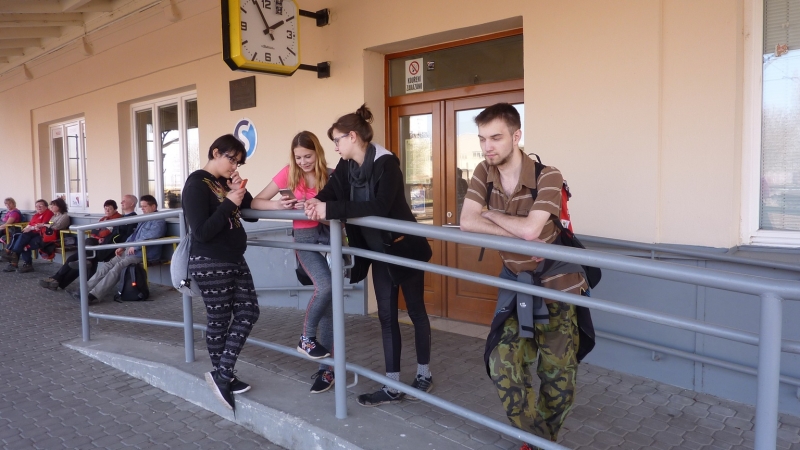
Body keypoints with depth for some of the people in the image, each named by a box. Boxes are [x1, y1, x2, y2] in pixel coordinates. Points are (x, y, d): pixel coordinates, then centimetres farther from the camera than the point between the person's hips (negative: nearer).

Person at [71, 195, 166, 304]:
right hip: (131, 250, 10)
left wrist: (134, 246, -20)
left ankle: (94, 295, -29)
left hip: (144, 254, -10)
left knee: (117, 268, -24)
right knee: (108, 265, -4)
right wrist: (123, 247, 15)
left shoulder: (158, 221, -9)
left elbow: (151, 236, -26)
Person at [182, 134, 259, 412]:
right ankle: (222, 377, 19)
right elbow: (202, 232, -22)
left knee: (248, 312, 7)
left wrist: (240, 191, -5)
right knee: (219, 320, 3)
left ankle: (222, 374, 15)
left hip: (234, 260, 9)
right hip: (209, 264, -9)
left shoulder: (224, 182, 11)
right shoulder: (197, 184, -14)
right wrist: (229, 203, -20)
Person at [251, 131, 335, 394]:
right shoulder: (289, 173, -2)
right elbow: (256, 202, -2)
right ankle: (306, 339, -1)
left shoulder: (331, 175, -3)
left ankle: (326, 368, 13)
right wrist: (276, 206, -22)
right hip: (305, 237, -1)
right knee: (325, 286, -26)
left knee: (329, 303, 3)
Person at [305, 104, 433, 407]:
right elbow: (330, 192, -8)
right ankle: (393, 386, 15)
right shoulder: (346, 166, 1)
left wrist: (331, 209, -37)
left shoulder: (386, 163, -23)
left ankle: (424, 375, 25)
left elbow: (379, 207, -34)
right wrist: (315, 204, -31)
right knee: (387, 316, 8)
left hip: (404, 247, -7)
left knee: (416, 311, 9)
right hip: (379, 251, 7)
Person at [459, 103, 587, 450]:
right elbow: (467, 222, -15)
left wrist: (490, 214, -15)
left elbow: (530, 230, -31)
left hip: (555, 282, -4)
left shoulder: (547, 176, -21)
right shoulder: (483, 173, -5)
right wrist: (518, 229, -24)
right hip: (515, 281, 4)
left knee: (558, 375, 3)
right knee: (504, 363, -2)